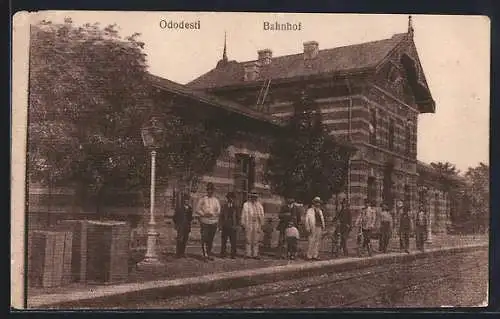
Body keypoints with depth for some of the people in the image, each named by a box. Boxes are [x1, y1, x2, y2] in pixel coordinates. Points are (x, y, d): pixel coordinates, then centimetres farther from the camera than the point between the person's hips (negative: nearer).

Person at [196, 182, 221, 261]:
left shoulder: (216, 200, 10)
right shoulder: (202, 199, 3)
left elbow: (218, 211, 6)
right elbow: (198, 210, 1)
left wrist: (213, 214, -13)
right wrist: (204, 214, -15)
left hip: (213, 222, 3)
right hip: (204, 222, -2)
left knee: (211, 239, 8)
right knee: (204, 239, -8)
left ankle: (209, 254, 19)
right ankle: (205, 254, -7)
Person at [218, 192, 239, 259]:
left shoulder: (235, 208, 10)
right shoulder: (224, 206, 8)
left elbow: (238, 217, 11)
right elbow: (221, 217, 6)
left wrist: (237, 226, 1)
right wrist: (220, 226, -1)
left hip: (233, 227, 0)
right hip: (225, 227, 0)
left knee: (233, 242, -2)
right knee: (223, 241, 2)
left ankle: (233, 255, 4)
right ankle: (222, 254, 9)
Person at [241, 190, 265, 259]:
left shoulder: (259, 205, 15)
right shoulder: (246, 204, 5)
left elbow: (262, 215, 15)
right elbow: (243, 215, 2)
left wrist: (261, 224, 9)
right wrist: (243, 224, -3)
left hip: (257, 225, 3)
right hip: (248, 225, -3)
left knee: (256, 240, 4)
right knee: (248, 240, -3)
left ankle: (255, 254, 8)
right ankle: (248, 254, 1)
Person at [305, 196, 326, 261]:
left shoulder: (320, 211, 20)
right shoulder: (309, 211, 0)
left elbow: (322, 219, 23)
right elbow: (307, 220, -5)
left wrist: (323, 226, 11)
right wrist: (308, 228, -12)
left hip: (319, 227, 7)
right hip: (313, 228, -7)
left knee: (317, 242, 6)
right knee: (311, 242, -8)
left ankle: (315, 255, 12)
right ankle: (309, 256, -4)